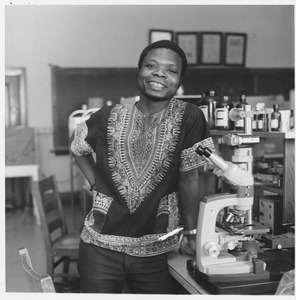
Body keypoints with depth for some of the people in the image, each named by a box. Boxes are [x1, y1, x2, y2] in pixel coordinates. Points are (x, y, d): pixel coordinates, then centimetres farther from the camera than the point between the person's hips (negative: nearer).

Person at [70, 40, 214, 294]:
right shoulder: (109, 117, -3)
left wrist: (191, 234, 1)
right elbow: (78, 148, 16)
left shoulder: (189, 118, -10)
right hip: (100, 246, 2)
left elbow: (189, 179, -5)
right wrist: (96, 184, 4)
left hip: (153, 251, -1)